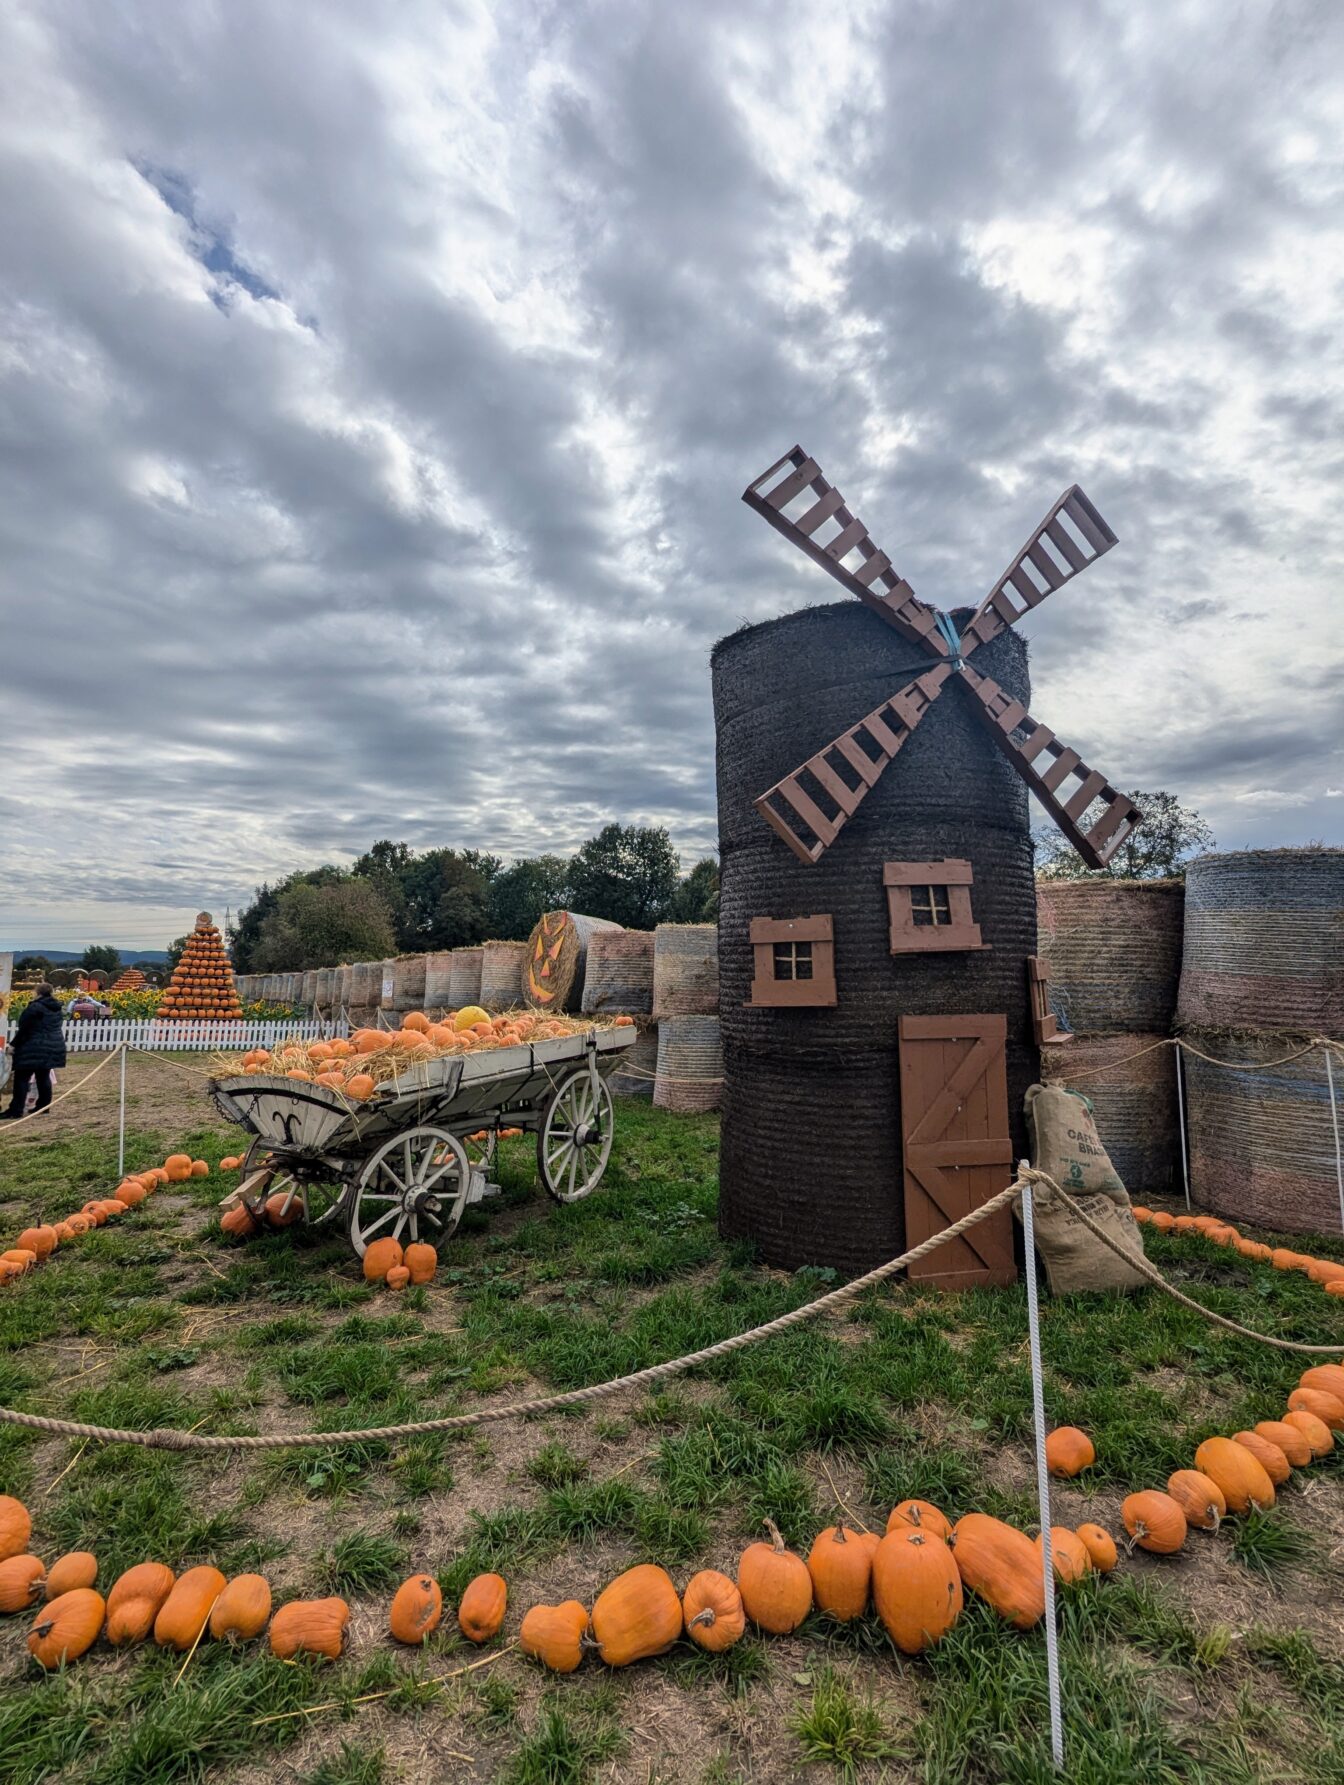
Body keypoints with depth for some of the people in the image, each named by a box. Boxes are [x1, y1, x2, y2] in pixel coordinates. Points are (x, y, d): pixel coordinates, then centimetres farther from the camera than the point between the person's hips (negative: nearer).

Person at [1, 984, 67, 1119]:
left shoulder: (34, 1008, -14)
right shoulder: (57, 1008, 12)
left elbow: (24, 1029, -15)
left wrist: (14, 1045, -6)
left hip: (34, 1048, -8)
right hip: (53, 1047, 8)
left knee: (21, 1078, -3)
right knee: (43, 1077, 14)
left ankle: (15, 1111, -4)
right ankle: (43, 1106, 17)